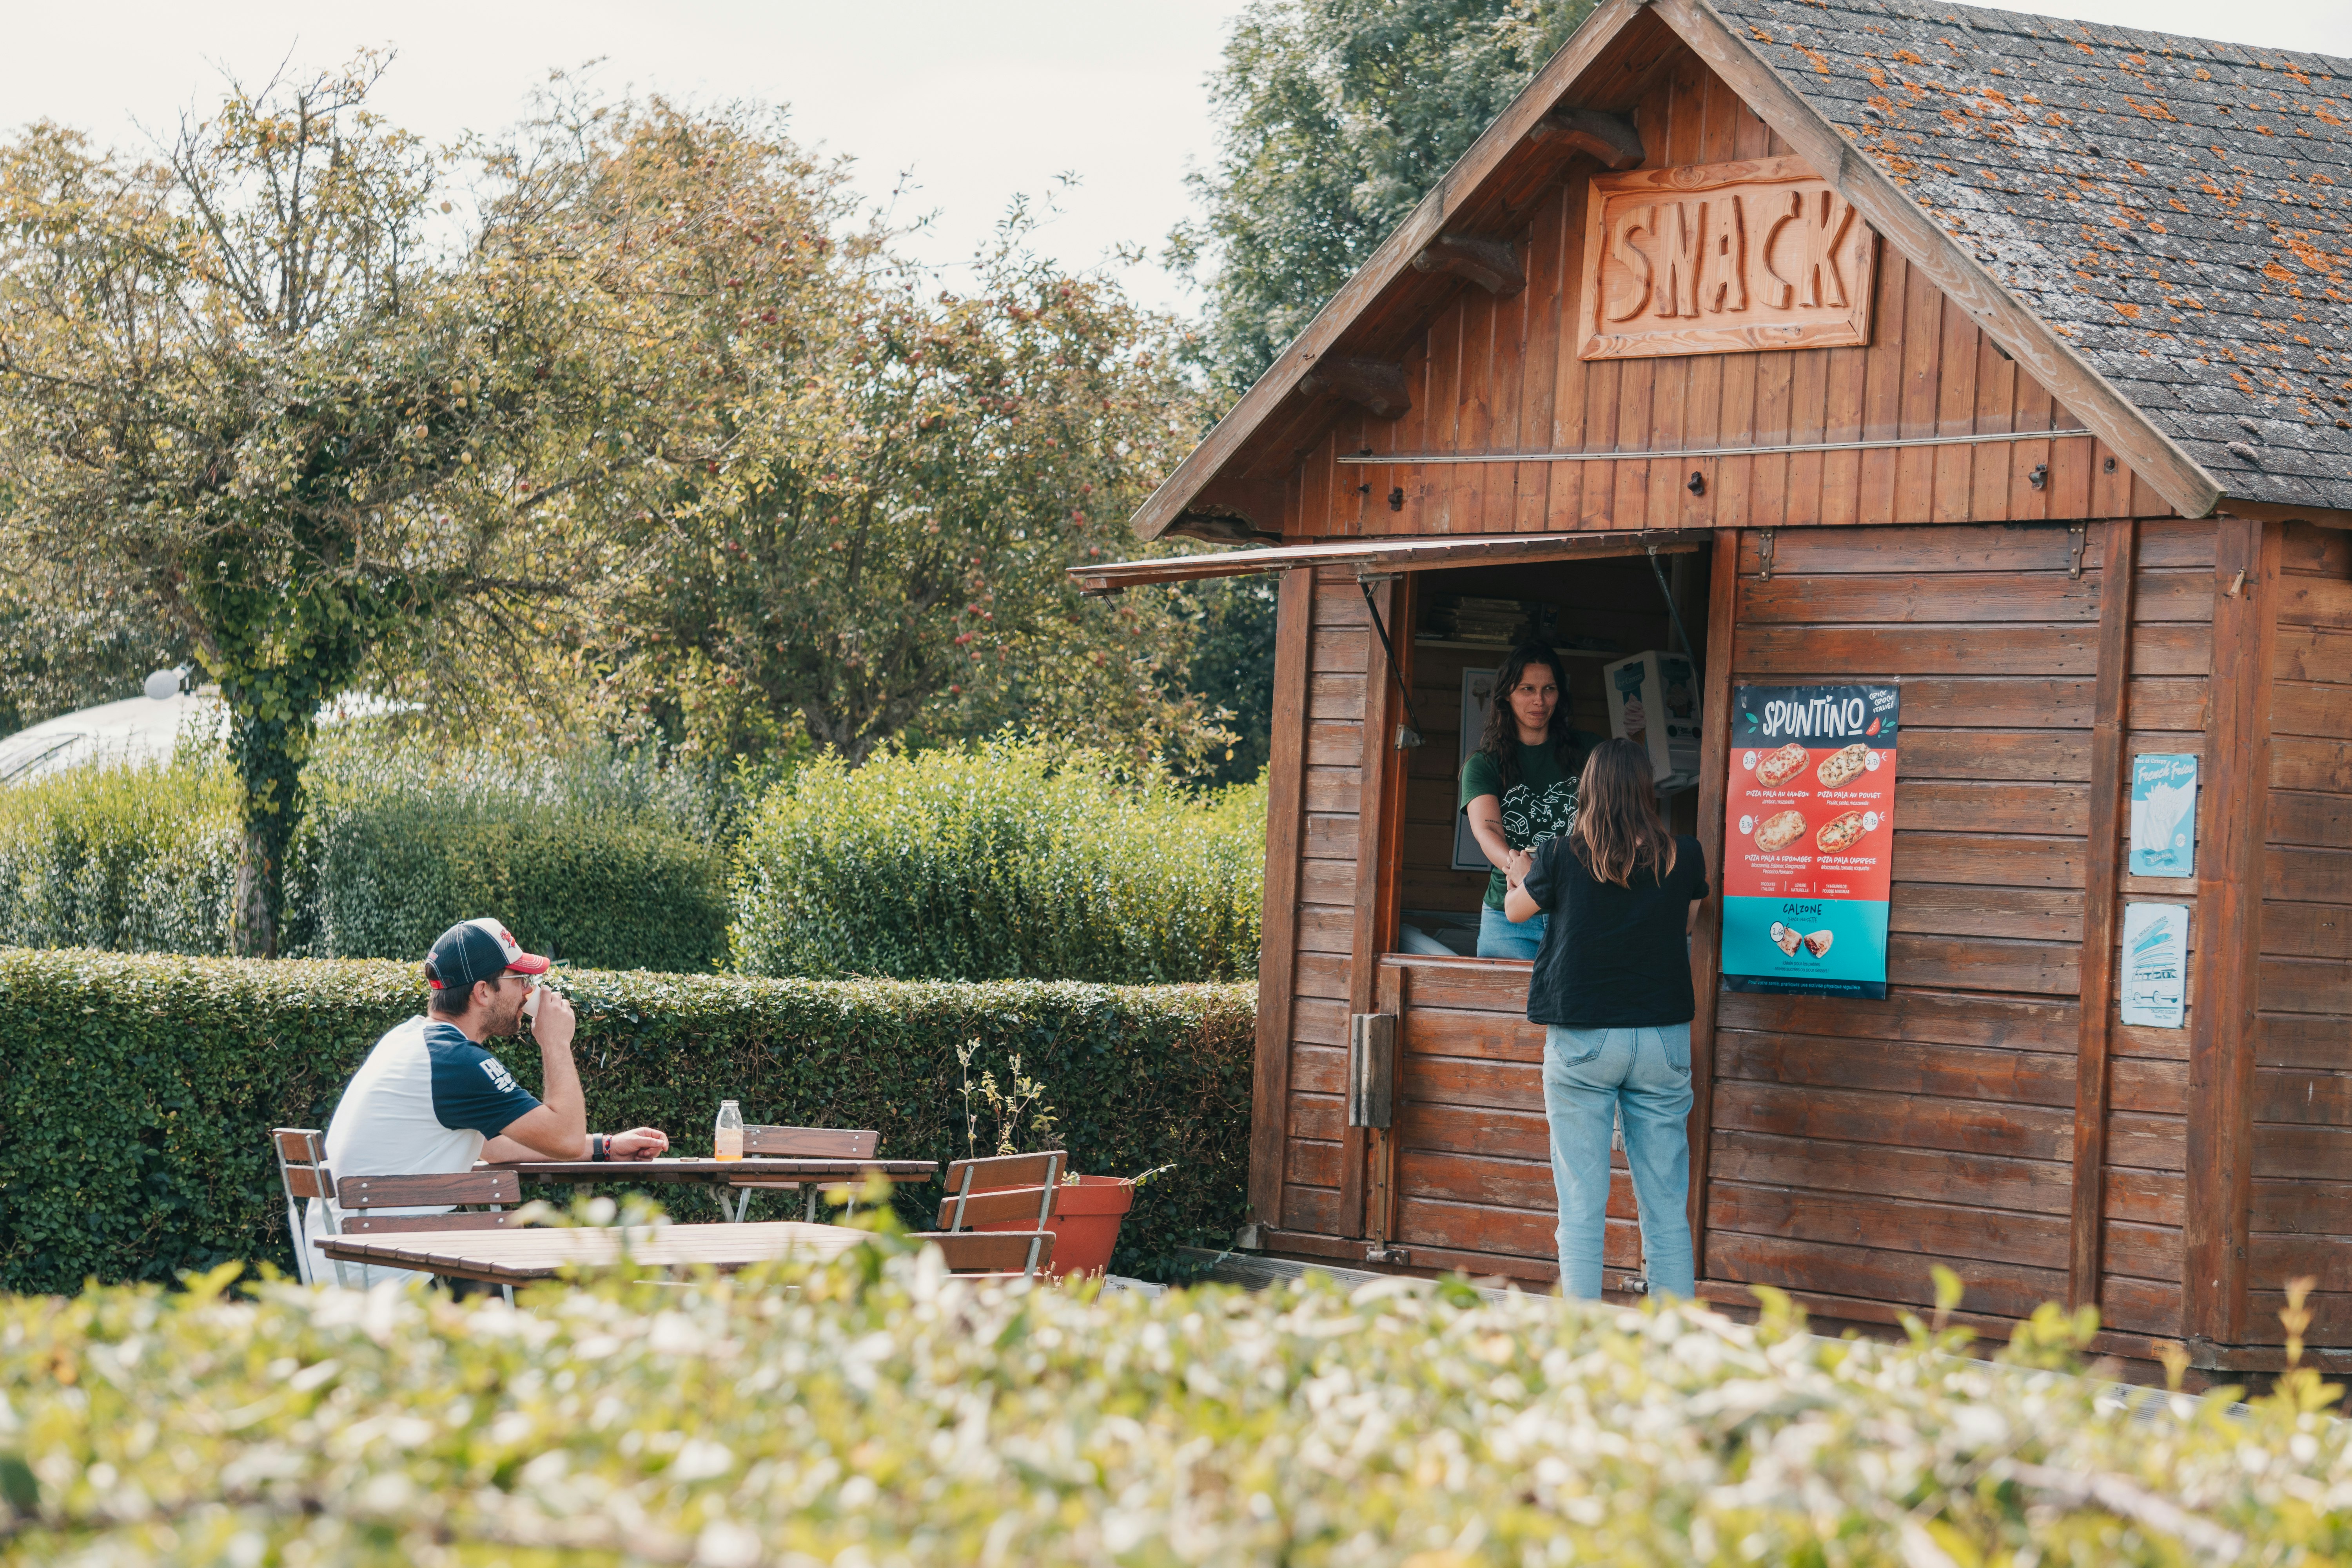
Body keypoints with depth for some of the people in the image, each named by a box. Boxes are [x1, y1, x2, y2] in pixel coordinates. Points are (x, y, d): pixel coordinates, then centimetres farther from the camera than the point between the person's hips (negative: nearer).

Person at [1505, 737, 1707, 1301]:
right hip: (1663, 1038, 2)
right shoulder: (1685, 859, -3)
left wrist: (1518, 879, 35)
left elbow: (1515, 910, 13)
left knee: (1582, 1207, 1)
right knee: (1666, 1206, 6)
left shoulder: (1562, 858, -7)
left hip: (1581, 1040, -2)